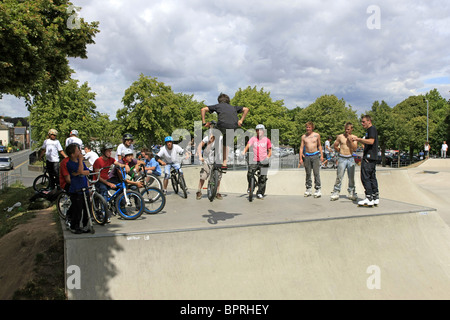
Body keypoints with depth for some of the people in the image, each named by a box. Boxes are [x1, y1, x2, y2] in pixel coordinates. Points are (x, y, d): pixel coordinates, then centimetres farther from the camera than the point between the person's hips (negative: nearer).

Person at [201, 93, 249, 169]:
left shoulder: (217, 106, 26)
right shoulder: (233, 107, 34)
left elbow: (203, 109, 15)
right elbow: (246, 109, 32)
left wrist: (204, 123, 15)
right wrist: (241, 121, 27)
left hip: (222, 126, -3)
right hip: (233, 127, 3)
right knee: (226, 144, 23)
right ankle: (224, 164, 19)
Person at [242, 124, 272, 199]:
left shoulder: (267, 140, 3)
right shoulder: (253, 139, 4)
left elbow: (270, 151, 7)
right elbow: (248, 146, -10)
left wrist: (267, 157, -12)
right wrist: (243, 152, -27)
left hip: (264, 162, 0)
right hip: (255, 161, 0)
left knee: (263, 178, -3)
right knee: (249, 173, -18)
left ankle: (260, 193, 12)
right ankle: (250, 186, 11)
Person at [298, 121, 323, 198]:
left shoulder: (317, 135, 5)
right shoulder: (303, 136, 7)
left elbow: (319, 145, 13)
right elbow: (301, 147, 9)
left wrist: (321, 155, 6)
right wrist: (300, 158, 3)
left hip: (315, 155, -1)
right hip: (307, 156, 2)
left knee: (316, 173, -6)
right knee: (308, 173, 5)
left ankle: (318, 189, -2)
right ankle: (308, 189, 13)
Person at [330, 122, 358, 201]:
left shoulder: (354, 137, 7)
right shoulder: (340, 137, 3)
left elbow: (355, 149, -2)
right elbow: (335, 146, 12)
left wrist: (350, 140, -10)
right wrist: (341, 151, 7)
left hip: (350, 158, 2)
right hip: (342, 159, -2)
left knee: (351, 177, 5)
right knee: (339, 176, -4)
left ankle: (351, 193, 15)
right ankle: (336, 192, 2)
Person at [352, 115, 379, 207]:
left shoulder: (372, 129, -9)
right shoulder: (370, 130, 22)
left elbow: (371, 141, -22)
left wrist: (358, 139, -18)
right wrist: (358, 139, 17)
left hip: (369, 157, -10)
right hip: (372, 157, 10)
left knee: (365, 177, -10)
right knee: (372, 177, 10)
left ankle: (369, 199, -11)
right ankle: (376, 198, 12)